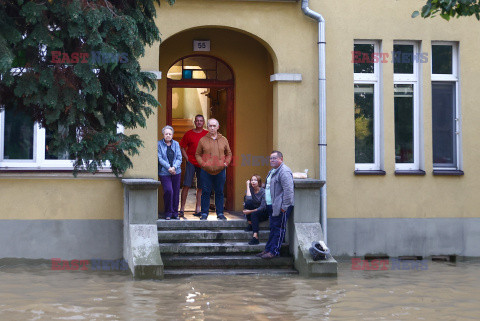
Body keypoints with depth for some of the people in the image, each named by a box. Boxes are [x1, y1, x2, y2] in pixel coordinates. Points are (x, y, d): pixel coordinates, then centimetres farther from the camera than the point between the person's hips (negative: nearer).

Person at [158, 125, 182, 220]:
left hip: (176, 172, 3)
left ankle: (175, 213, 15)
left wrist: (174, 167, -12)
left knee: (176, 192, 3)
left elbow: (179, 158, 5)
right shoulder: (159, 144, 1)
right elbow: (160, 158, -5)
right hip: (164, 172, -3)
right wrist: (168, 168, -15)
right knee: (168, 190, -16)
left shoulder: (176, 144, 10)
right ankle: (168, 213, -1)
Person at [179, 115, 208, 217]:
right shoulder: (189, 134, 4)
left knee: (201, 187, 4)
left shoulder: (207, 134, 7)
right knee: (186, 185, -8)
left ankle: (197, 209, 11)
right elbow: (182, 147, 8)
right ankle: (182, 209, -5)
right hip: (191, 162, -2)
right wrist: (187, 159, -3)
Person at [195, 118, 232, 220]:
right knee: (205, 192, 1)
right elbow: (197, 154, 8)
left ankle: (220, 213, 14)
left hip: (220, 171, 1)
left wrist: (226, 163, -1)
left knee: (219, 193, 6)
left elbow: (229, 153, 16)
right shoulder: (202, 140, 4)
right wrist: (202, 164, -8)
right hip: (206, 172, -1)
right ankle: (204, 213, 8)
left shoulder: (223, 140, 9)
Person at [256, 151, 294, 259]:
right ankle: (267, 250, 18)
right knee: (273, 229, 14)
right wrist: (264, 204, 23)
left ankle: (273, 251, -2)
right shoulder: (272, 171, 19)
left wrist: (284, 207, -22)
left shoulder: (284, 172, -15)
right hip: (271, 206, 10)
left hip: (280, 207, -10)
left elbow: (288, 191, -21)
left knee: (278, 229, -4)